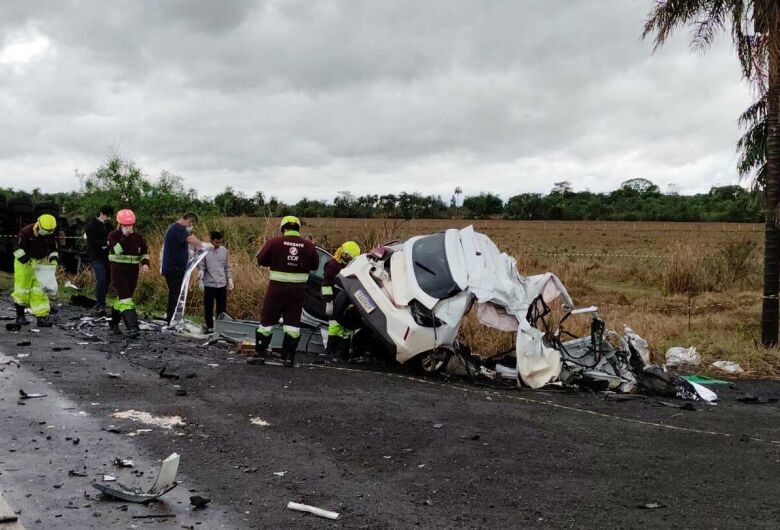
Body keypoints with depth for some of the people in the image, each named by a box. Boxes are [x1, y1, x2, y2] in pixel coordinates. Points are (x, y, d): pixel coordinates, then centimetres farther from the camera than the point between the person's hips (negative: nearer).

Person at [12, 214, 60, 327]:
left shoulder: (51, 235, -6)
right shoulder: (26, 232, -20)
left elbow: (53, 250, 7)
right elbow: (18, 248, -17)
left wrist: (54, 259, -11)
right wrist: (26, 260, -26)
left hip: (41, 263, 3)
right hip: (24, 262, -3)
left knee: (40, 289, -1)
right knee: (22, 289, 1)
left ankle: (42, 317, -2)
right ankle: (20, 316, 15)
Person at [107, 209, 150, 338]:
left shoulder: (137, 237, 5)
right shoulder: (114, 235, -6)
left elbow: (144, 252, 14)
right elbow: (116, 250, -22)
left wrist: (145, 263, -4)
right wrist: (124, 238, -25)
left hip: (133, 271, 5)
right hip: (118, 270, -5)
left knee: (123, 297, 15)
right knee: (125, 298, -15)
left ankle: (114, 322, 34)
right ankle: (132, 327, -23)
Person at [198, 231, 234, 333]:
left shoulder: (224, 250, 3)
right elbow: (201, 267, -5)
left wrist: (230, 279, 7)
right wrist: (200, 281, -8)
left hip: (222, 284, 3)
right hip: (209, 284, -3)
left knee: (222, 307, 7)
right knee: (208, 307, 5)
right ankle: (210, 327, 15)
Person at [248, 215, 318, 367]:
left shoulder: (274, 243, -8)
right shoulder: (309, 246, -3)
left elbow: (261, 260, -1)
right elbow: (314, 265, 8)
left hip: (277, 288, -1)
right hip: (298, 289, 2)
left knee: (267, 319, 9)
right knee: (293, 322, 9)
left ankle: (260, 354, 11)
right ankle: (289, 357, 9)